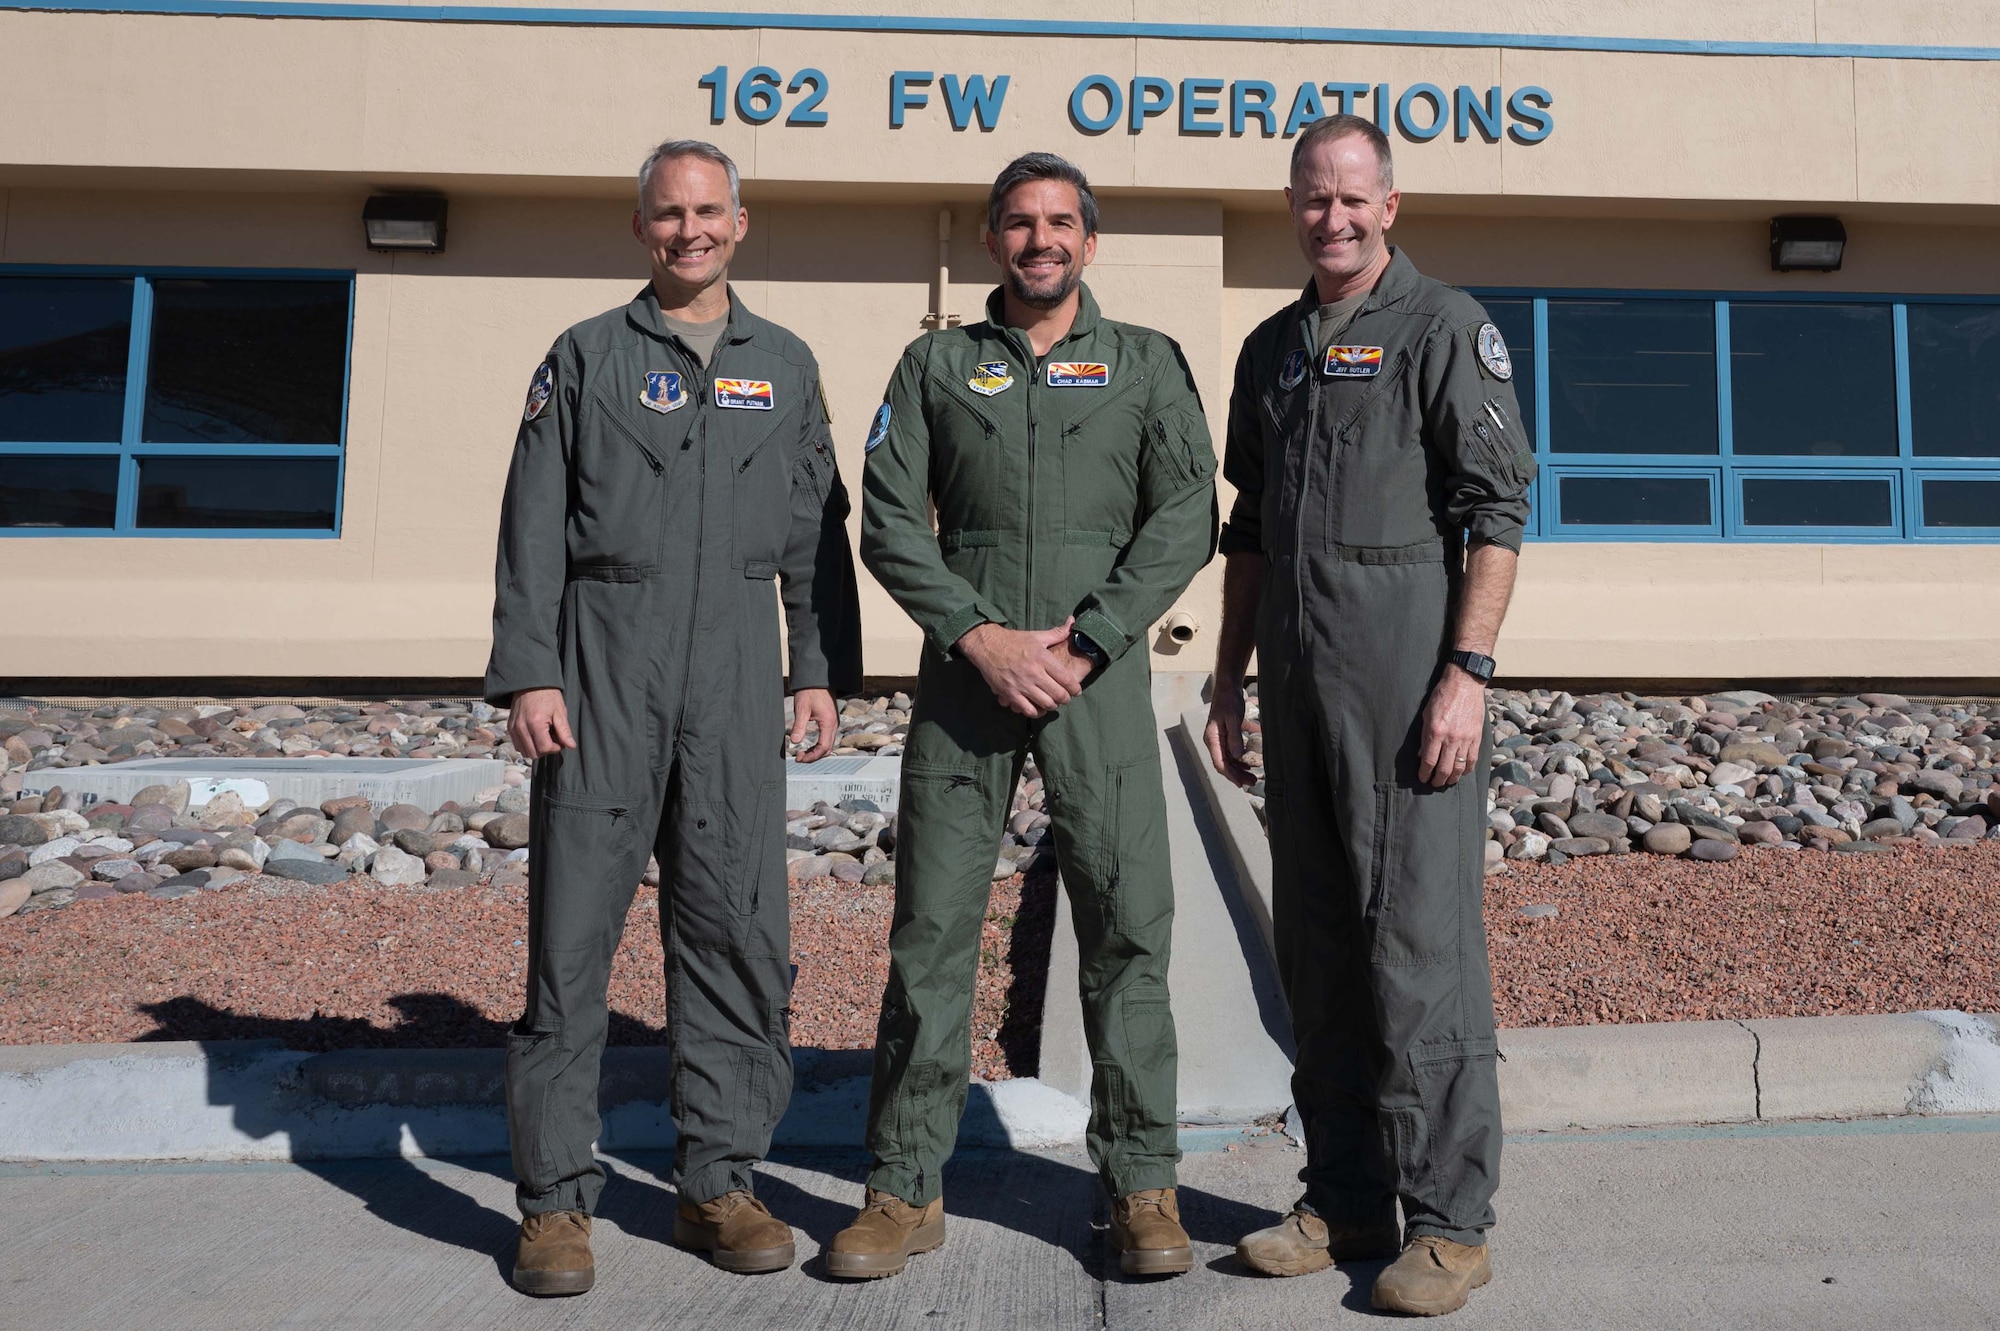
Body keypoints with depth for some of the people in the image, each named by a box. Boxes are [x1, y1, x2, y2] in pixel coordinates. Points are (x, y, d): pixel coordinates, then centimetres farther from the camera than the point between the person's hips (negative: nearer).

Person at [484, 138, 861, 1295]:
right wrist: (527, 672, -6)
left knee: (740, 927, 2)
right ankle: (558, 1198, 11)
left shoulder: (785, 365, 16)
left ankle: (720, 1182, 15)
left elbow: (817, 530, 14)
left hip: (736, 671, 2)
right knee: (574, 927, -1)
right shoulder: (585, 356, 10)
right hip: (605, 665, -1)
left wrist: (825, 668, 6)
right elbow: (533, 526, 4)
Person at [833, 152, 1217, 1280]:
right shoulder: (936, 365, 13)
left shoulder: (1146, 362, 11)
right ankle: (908, 1188, 13)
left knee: (1128, 924, -1)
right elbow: (888, 521, 4)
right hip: (965, 669, 1)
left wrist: (1084, 640, -10)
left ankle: (1144, 1184, 13)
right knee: (931, 929, 2)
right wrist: (979, 634, -9)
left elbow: (1187, 517, 0)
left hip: (1101, 671, 0)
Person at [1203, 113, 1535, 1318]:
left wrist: (1467, 673, -17)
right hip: (1299, 682, 7)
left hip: (1408, 672, -6)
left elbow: (1498, 509, -8)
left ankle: (1450, 1221, 8)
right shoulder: (1272, 349, 18)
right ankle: (1347, 1203, 21)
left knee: (1421, 942, -5)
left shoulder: (1445, 326, 0)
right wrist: (1230, 680, 15)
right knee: (1318, 948, 9)